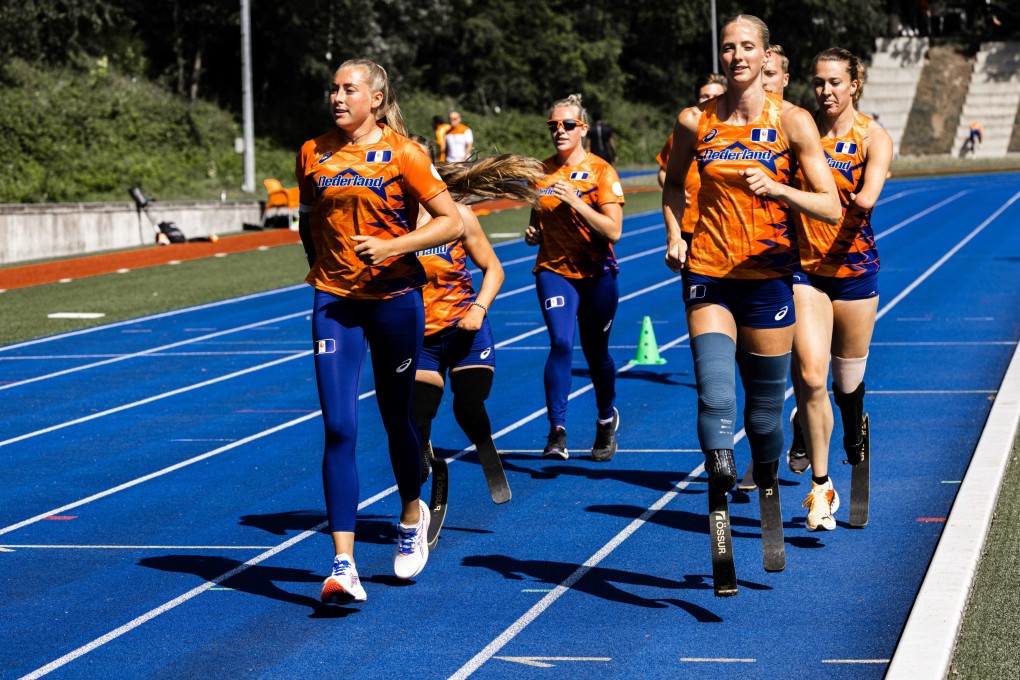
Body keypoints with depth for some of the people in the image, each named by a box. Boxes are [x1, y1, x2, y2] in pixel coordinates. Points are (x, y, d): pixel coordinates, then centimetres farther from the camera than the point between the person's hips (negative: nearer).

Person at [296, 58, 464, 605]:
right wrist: (321, 266, 12)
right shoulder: (314, 154, 5)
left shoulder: (402, 154, -5)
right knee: (338, 428, -11)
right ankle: (343, 565, -13)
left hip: (394, 297, -2)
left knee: (397, 419, 12)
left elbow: (452, 221, -6)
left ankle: (412, 518, 43)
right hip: (334, 300, 2)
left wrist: (393, 247, -17)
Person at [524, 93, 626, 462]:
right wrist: (533, 234, -3)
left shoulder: (601, 171, -8)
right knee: (560, 343, -20)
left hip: (596, 274, -2)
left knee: (596, 352, 10)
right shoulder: (541, 172, 4)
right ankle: (557, 432, -21)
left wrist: (574, 200, -23)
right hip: (553, 270, 2)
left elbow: (614, 230, -16)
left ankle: (607, 418, 38)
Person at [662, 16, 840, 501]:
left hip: (768, 278, 0)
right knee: (715, 397, -19)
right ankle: (720, 486, -28)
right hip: (708, 277, 0)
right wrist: (674, 234, 6)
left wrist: (777, 188, -22)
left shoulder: (792, 121, -3)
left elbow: (831, 208, -6)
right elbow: (673, 182, 22)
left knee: (765, 403, 10)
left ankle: (766, 488, 33)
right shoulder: (694, 122, 2)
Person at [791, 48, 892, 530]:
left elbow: (867, 198, -19)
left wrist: (856, 198, -32)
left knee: (848, 378, 11)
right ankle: (820, 485, -6)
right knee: (810, 375, -14)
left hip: (854, 267, 0)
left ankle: (854, 440, 45)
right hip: (803, 268, 0)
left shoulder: (873, 137, -4)